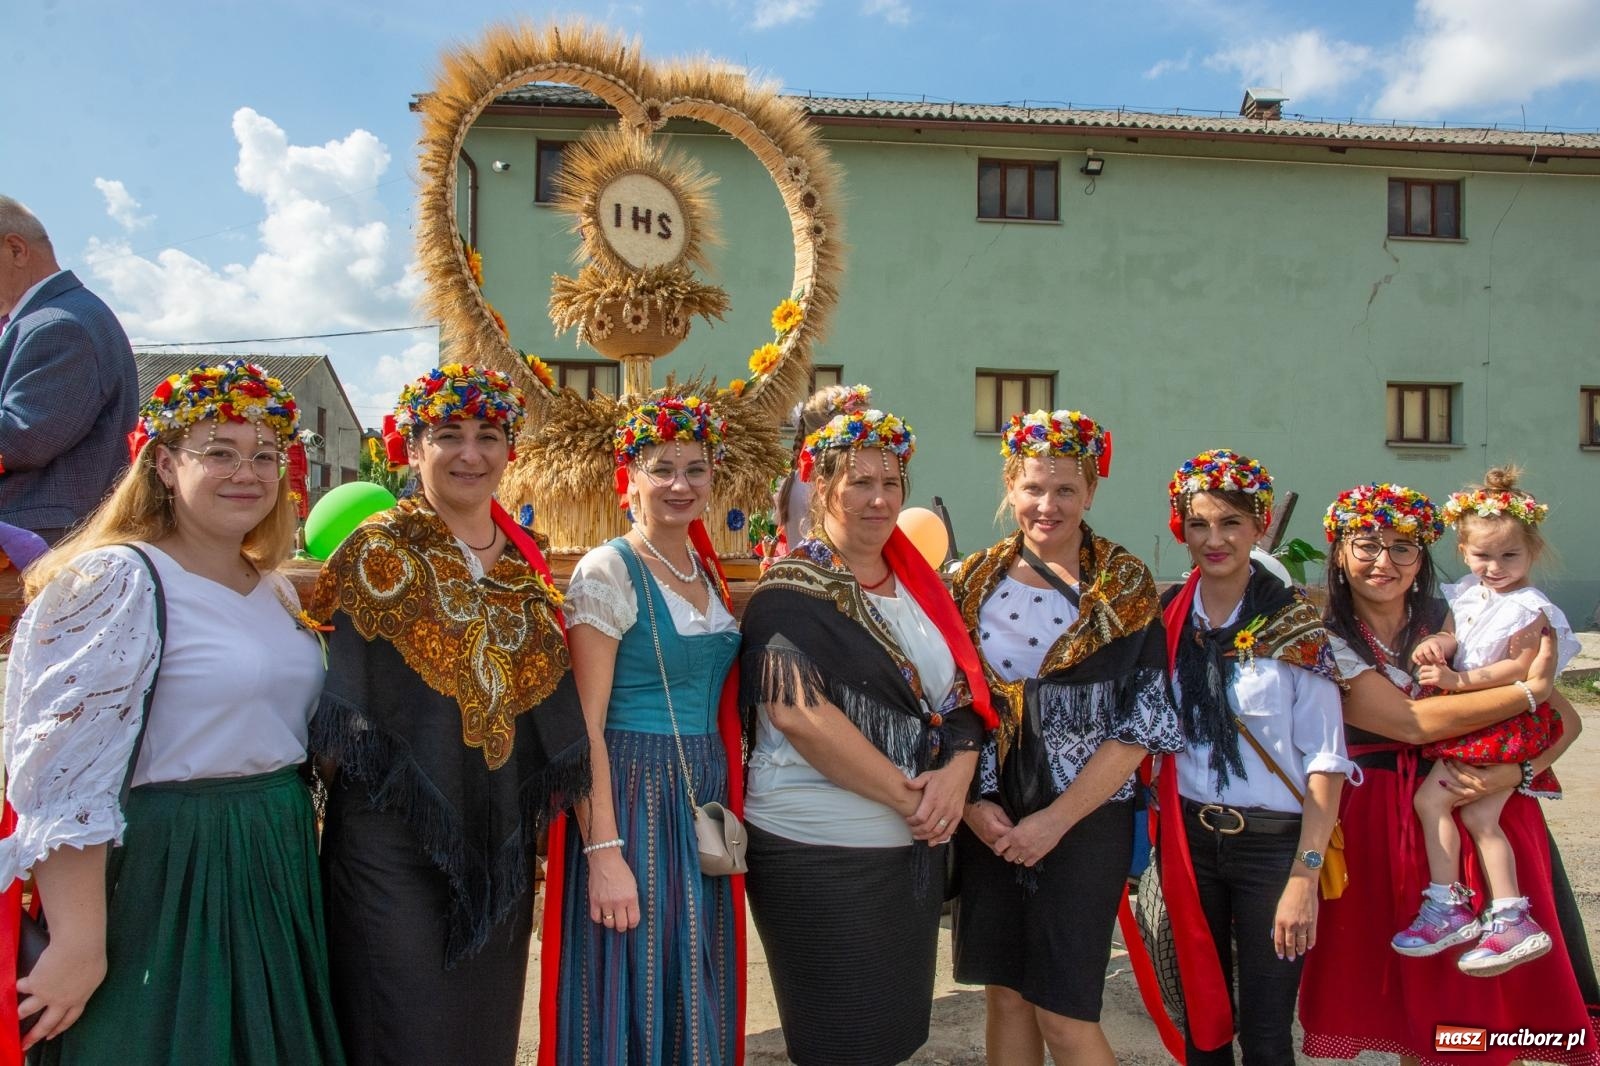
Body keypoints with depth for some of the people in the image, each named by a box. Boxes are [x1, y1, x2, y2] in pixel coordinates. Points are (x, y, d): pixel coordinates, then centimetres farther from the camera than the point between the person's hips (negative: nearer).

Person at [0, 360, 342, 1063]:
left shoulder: (280, 591, 9)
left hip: (279, 874, 8)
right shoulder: (115, 581, -14)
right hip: (165, 889, -7)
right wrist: (78, 946, -21)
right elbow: (66, 785, -19)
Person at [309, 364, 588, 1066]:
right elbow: (339, 697, -8)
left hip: (502, 842, 5)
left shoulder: (525, 562, 7)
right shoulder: (380, 553, -7)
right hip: (394, 833, -4)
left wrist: (536, 815, 11)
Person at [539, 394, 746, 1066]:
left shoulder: (709, 572, 10)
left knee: (697, 999, 17)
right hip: (632, 793, -7)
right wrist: (603, 851, -20)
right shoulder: (607, 571, -11)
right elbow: (586, 725, -15)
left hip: (705, 797, 7)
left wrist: (726, 798, 10)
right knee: (631, 1003, 4)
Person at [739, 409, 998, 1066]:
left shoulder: (916, 585, 10)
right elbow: (797, 712, -22)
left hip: (916, 846, 7)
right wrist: (909, 794, -19)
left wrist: (957, 770, -12)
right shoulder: (792, 589, -10)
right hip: (820, 856, -6)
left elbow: (963, 690, 8)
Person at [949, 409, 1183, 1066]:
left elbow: (1141, 725, -9)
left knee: (1062, 1013, 0)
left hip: (1085, 819, -3)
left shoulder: (1125, 590, -4)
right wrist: (971, 801, -8)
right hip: (988, 819, 3)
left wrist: (1055, 819, -14)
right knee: (1005, 998, 12)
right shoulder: (973, 581, 4)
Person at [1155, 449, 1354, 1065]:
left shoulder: (1294, 622, -8)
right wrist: (1159, 837, 1)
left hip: (1272, 841, -3)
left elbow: (1325, 760, -10)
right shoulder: (1166, 617, 2)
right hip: (1188, 839, 3)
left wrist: (1304, 877, -15)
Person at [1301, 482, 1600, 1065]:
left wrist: (1514, 771, -17)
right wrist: (1531, 689, -13)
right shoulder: (1328, 641, -6)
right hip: (1381, 825, -2)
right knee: (1412, 991, 5)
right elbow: (1412, 722, -18)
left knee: (1494, 988, 3)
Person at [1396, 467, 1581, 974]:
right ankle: (1510, 918, 14)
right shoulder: (1466, 592, 9)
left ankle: (1447, 908, -2)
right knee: (1480, 819, 7)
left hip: (1506, 723, -8)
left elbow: (1520, 668, -18)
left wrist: (1460, 680, -22)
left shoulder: (1529, 609, -14)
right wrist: (1435, 645, -15)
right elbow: (1452, 635, 8)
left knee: (1430, 798, -11)